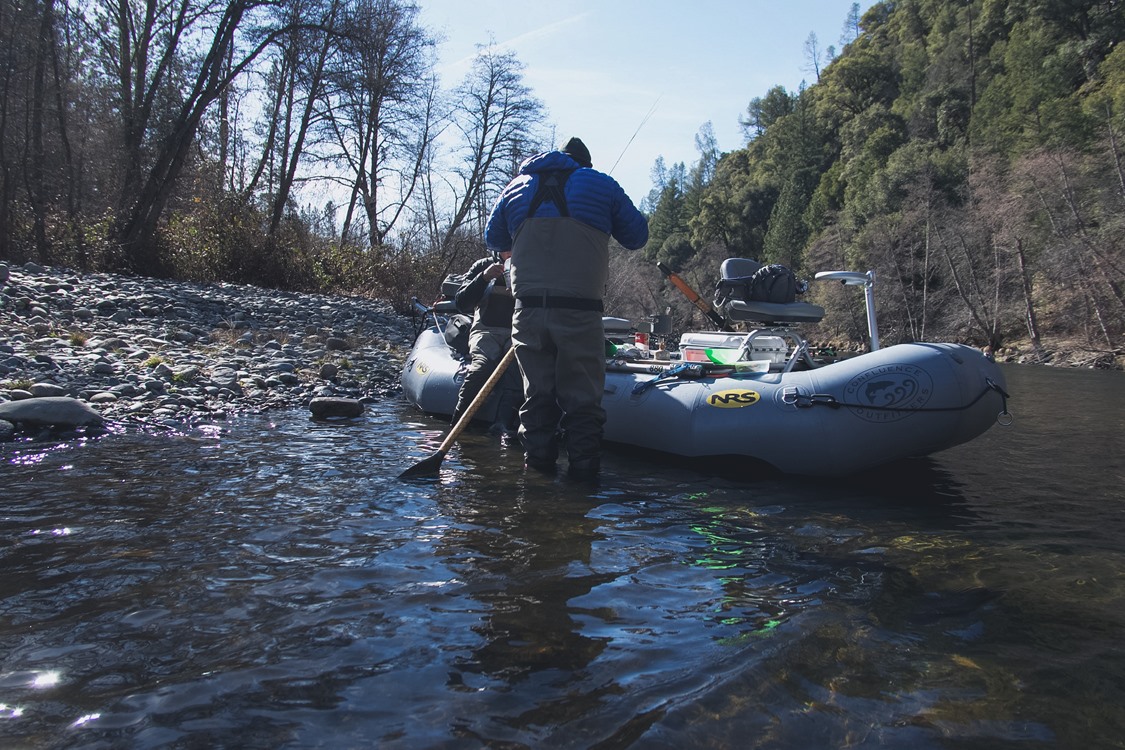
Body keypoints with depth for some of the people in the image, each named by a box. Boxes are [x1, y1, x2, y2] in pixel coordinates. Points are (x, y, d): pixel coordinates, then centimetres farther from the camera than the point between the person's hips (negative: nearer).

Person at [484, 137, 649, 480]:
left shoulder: (516, 187, 16)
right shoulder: (601, 185, 8)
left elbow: (494, 239, 26)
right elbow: (637, 236, 13)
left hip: (528, 310, 3)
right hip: (580, 313, -3)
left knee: (537, 392, 13)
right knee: (582, 398, 4)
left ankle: (538, 465, 17)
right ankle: (584, 469, 6)